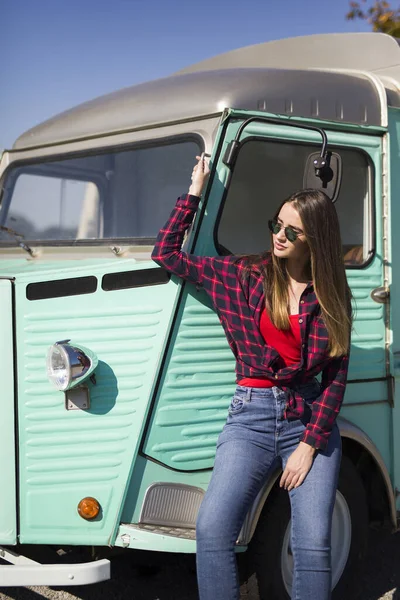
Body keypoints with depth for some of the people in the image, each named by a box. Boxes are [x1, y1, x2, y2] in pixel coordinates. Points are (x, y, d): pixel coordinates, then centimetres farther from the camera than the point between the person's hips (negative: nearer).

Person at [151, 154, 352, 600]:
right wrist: (194, 194, 7)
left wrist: (309, 445, -6)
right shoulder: (245, 275, 5)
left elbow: (336, 377, 2)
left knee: (313, 545, -10)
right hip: (251, 416, 0)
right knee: (212, 529, -19)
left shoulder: (332, 297, 5)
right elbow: (167, 255, 7)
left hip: (312, 418, 0)